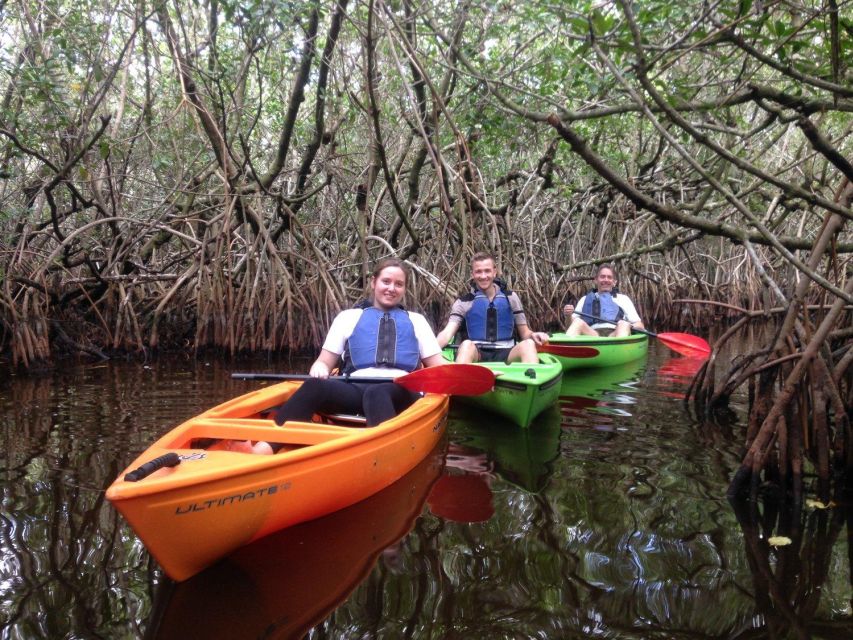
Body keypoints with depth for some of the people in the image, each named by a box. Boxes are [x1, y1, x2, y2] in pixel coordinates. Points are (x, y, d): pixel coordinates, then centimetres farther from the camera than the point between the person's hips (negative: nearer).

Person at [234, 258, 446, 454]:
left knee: (377, 393, -40)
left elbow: (438, 366, 19)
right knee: (314, 387, -34)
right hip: (356, 389, 1)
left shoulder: (416, 321, 25)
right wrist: (320, 369, -7)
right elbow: (325, 362, 19)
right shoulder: (349, 317, 24)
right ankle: (264, 449, -52)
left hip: (401, 392, 0)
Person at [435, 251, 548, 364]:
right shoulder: (463, 303, 8)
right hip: (476, 355, -1)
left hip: (506, 355, 2)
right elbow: (447, 333, -4)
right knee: (467, 345, -34)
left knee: (528, 344, -28)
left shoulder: (510, 298, 14)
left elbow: (524, 332, 16)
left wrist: (533, 335, -9)